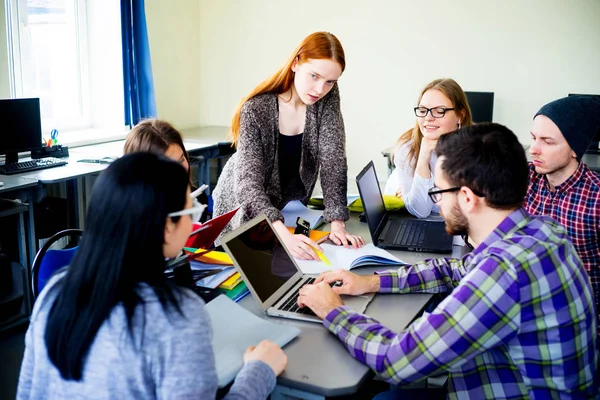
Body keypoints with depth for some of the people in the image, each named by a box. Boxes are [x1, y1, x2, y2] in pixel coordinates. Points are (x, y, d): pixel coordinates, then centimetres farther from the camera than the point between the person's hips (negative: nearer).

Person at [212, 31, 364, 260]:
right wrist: (284, 236, -51)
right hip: (245, 211, -3)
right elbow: (249, 183, -36)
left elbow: (333, 161, -21)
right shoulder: (256, 110, -29)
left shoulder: (327, 99, -16)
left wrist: (337, 224, -32)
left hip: (291, 206, 4)